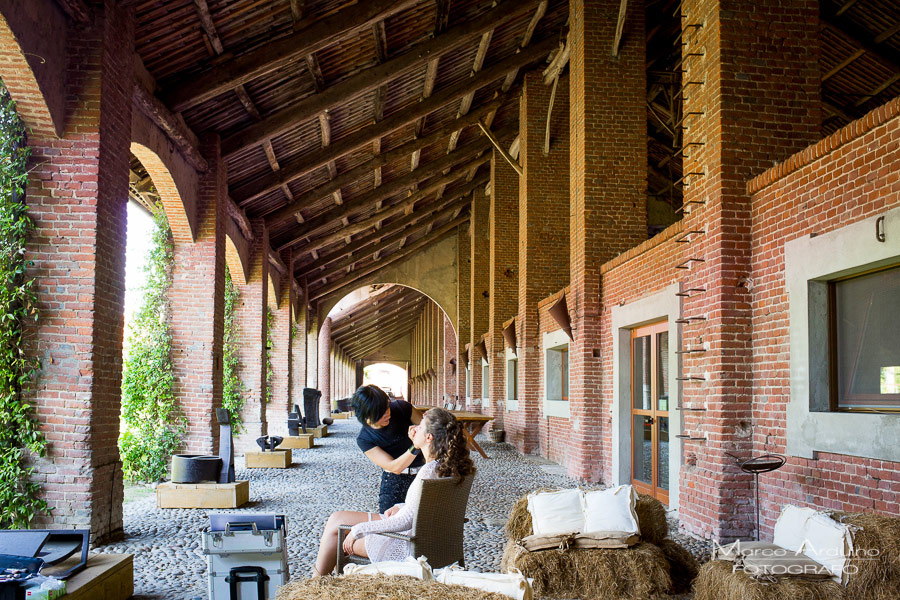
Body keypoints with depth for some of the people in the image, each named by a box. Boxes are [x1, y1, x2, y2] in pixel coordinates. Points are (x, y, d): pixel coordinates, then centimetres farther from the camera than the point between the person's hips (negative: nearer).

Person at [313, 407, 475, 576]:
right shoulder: (449, 465, 0)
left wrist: (359, 529, -19)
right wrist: (400, 507, 6)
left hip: (408, 547, -9)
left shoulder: (429, 471, -28)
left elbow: (407, 521, -27)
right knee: (337, 518, 16)